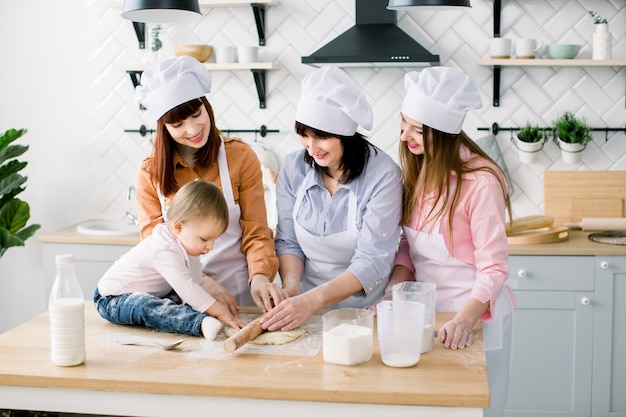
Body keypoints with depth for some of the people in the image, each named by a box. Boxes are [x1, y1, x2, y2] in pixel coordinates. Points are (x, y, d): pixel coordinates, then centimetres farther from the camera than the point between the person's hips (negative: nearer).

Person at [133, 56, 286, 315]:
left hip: (238, 293, -1)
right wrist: (200, 282, -13)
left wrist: (260, 276, -18)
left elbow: (256, 232, 1)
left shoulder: (240, 157, 1)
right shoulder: (150, 173, 4)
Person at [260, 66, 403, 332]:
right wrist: (291, 286, -13)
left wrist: (313, 300, -27)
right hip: (305, 302, 3)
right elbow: (288, 241, 6)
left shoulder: (383, 175, -12)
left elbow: (373, 261, -16)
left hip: (365, 308, -3)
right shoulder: (293, 168, 0)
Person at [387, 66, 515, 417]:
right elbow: (408, 246, 6)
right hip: (425, 311, 6)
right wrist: (394, 291, -9)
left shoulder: (480, 181, -20)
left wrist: (465, 319, -30)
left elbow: (493, 269, -18)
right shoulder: (419, 171, 2)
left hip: (474, 314, -6)